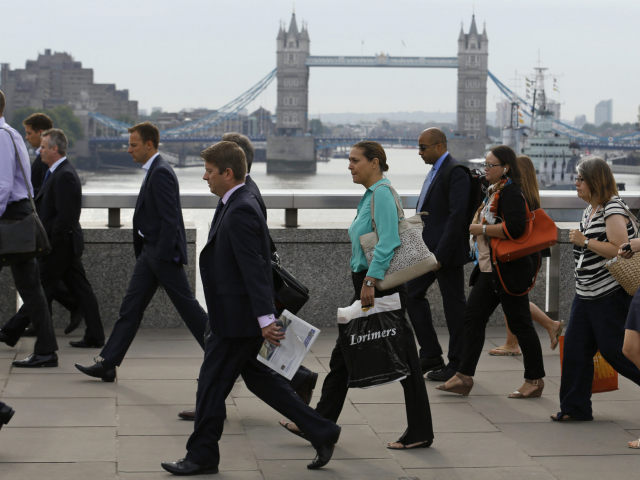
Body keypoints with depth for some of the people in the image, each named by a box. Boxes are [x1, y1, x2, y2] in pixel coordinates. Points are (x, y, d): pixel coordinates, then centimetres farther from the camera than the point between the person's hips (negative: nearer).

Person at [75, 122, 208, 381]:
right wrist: (144, 251, 19)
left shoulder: (161, 173, -17)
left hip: (163, 253, -10)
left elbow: (170, 219, -22)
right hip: (149, 251, 10)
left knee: (187, 307, -1)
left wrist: (163, 256, -23)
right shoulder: (153, 171, 14)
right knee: (131, 307, 7)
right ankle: (108, 364, 8)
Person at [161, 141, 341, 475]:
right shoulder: (236, 204, 12)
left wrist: (265, 319, -28)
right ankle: (321, 432, 19)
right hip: (238, 314, 10)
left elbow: (253, 267, -25)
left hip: (238, 318, -10)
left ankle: (202, 456, 15)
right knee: (256, 376, 16)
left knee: (212, 382, 1)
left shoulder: (240, 212, -20)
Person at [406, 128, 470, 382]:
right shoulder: (435, 170, 15)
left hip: (446, 250, -10)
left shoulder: (456, 172, -15)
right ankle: (430, 356, 18)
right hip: (427, 248, 10)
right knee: (412, 294, 11)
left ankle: (458, 364, 9)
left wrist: (440, 254, -23)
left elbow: (457, 216, -21)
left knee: (454, 304, 0)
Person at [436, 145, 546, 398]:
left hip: (509, 270, -10)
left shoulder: (511, 193, -15)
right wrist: (478, 227, 12)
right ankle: (464, 377, 7)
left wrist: (481, 228, -18)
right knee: (473, 316, 5)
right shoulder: (494, 191, 15)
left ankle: (535, 380, 10)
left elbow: (514, 228, -28)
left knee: (520, 324, -1)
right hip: (490, 268, 10)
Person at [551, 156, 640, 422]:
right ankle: (575, 407, 9)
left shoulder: (613, 210, -15)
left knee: (613, 349, -4)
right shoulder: (589, 210, 14)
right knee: (575, 348, 4)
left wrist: (584, 241, -21)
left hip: (611, 294, -9)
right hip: (586, 294, 9)